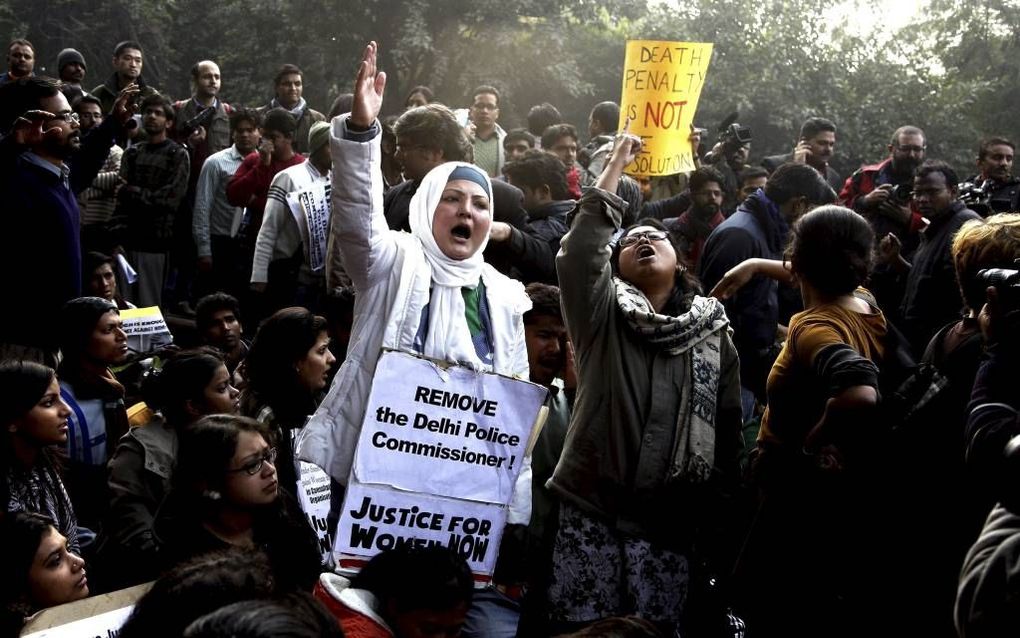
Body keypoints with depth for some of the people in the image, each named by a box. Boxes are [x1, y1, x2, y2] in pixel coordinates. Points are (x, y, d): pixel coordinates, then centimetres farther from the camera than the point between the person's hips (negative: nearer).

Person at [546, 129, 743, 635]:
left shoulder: (713, 334, 8)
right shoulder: (604, 318, 3)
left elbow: (728, 432, 9)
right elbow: (578, 251, -15)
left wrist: (717, 524, 7)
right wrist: (616, 165, -10)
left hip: (668, 522, 1)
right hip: (590, 509, -1)